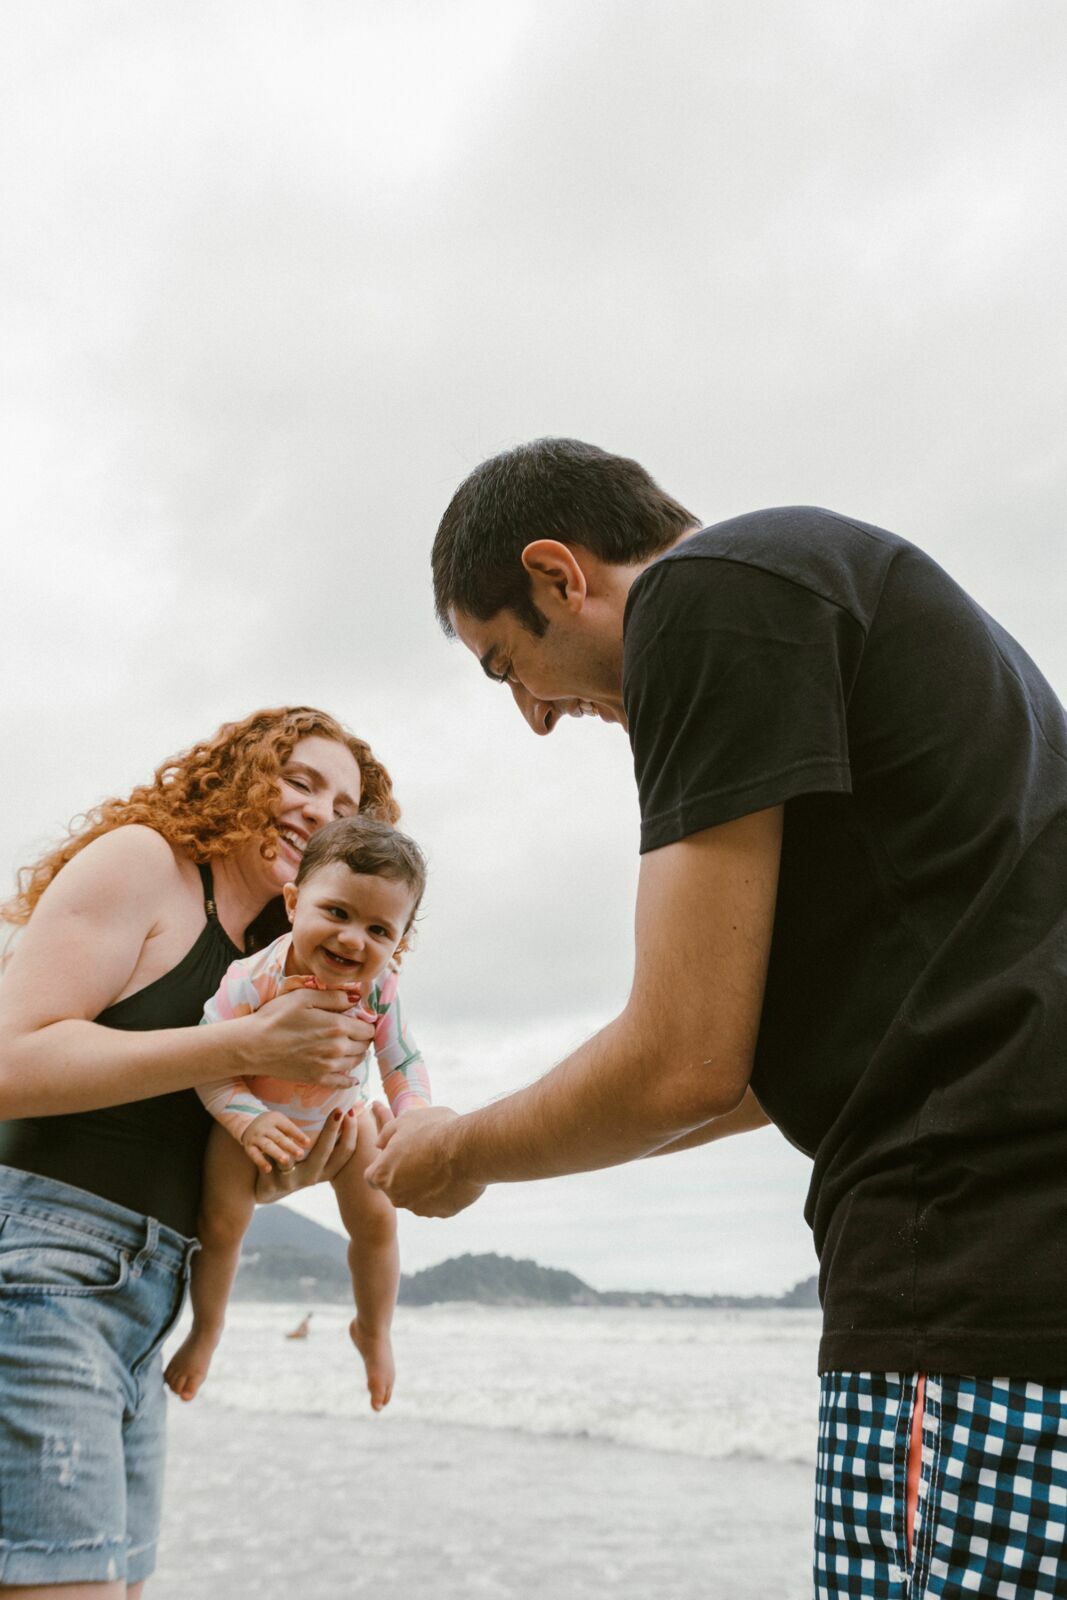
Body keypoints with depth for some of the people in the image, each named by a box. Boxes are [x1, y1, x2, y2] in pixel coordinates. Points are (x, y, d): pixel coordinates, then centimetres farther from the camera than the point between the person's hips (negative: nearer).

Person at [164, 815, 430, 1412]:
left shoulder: (379, 988, -29)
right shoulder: (251, 982, -38)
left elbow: (403, 1062, -17)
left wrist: (414, 1116, -35)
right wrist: (249, 1120, -43)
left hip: (340, 1113, 2)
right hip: (254, 1115, -2)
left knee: (375, 1219, -1)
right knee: (223, 1222, -3)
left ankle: (374, 1331, 27)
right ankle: (206, 1333, 28)